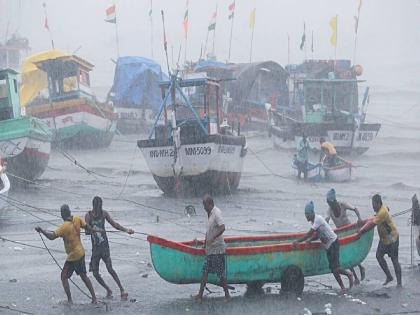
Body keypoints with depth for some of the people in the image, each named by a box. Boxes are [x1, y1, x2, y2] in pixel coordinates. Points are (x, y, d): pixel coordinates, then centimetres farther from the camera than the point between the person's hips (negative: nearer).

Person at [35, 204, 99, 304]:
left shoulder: (64, 226, -24)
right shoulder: (77, 219, -5)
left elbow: (52, 236, -26)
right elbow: (87, 227, 4)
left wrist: (41, 230, -16)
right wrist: (96, 230, 21)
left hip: (73, 256, -8)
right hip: (81, 252, 8)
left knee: (64, 277, 1)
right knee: (84, 276, 19)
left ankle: (70, 300, -3)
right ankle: (94, 298, 20)